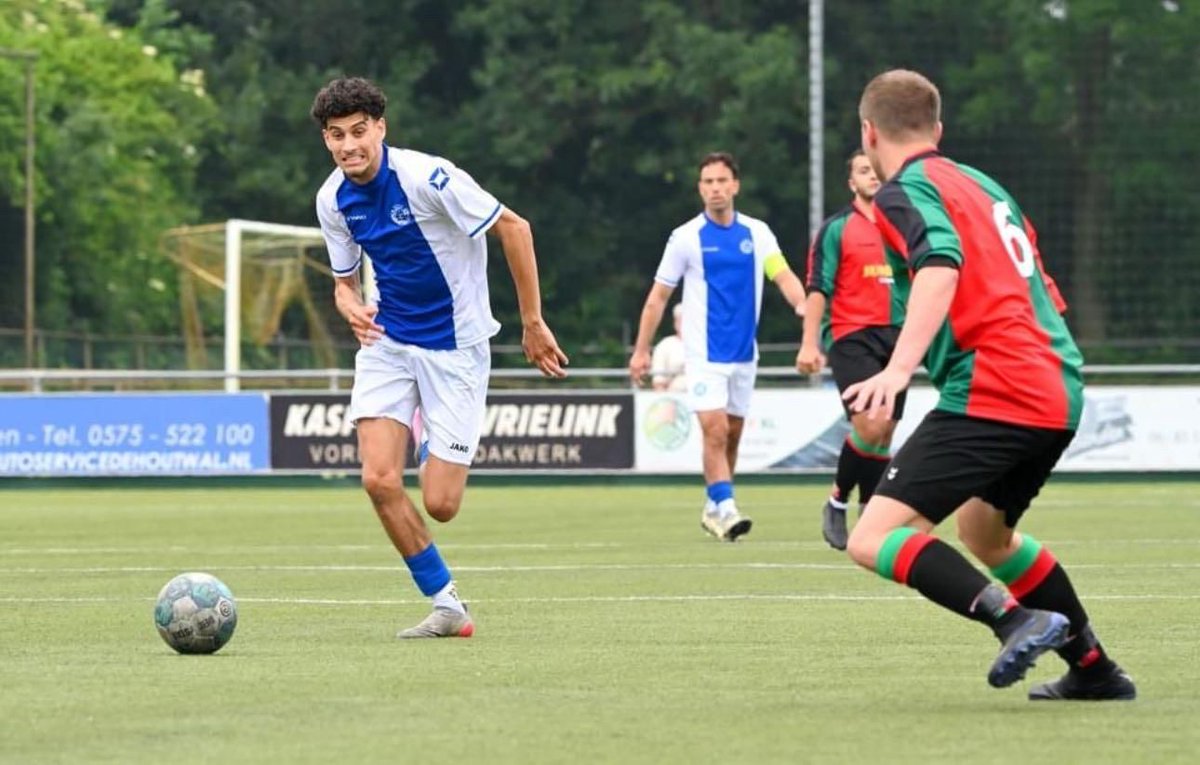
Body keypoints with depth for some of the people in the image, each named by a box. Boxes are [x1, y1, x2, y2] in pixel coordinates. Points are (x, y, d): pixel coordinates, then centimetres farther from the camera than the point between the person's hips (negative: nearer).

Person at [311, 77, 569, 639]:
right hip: (387, 341, 5)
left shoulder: (426, 176, -21)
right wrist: (352, 308, -15)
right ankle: (446, 607, 0)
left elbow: (513, 228, -14)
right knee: (379, 480, -15)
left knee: (439, 504, -8)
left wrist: (533, 324, -11)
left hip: (454, 346, -5)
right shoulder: (332, 200, -2)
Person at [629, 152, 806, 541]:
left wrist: (802, 305, -30)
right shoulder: (686, 238, -2)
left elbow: (783, 275, -8)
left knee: (732, 435, 10)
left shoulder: (757, 233, 4)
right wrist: (641, 350, 0)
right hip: (704, 353, -4)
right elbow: (658, 296, 3)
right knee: (715, 431, -16)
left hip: (744, 353, 4)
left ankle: (713, 507, 24)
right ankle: (725, 508, -20)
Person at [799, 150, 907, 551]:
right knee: (870, 425, -18)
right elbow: (817, 289, -4)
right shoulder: (836, 229, 0)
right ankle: (838, 502, 0)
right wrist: (809, 343, -12)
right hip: (851, 337, -5)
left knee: (884, 432, 3)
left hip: (896, 337, 5)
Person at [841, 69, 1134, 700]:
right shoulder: (984, 184, 22)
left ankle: (1018, 620, -27)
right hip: (1059, 389, 9)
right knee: (983, 529, 32)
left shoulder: (904, 193, -3)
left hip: (990, 392, -9)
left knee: (873, 540, -13)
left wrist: (900, 367, -34)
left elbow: (941, 263, -23)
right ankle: (1095, 670, 33)